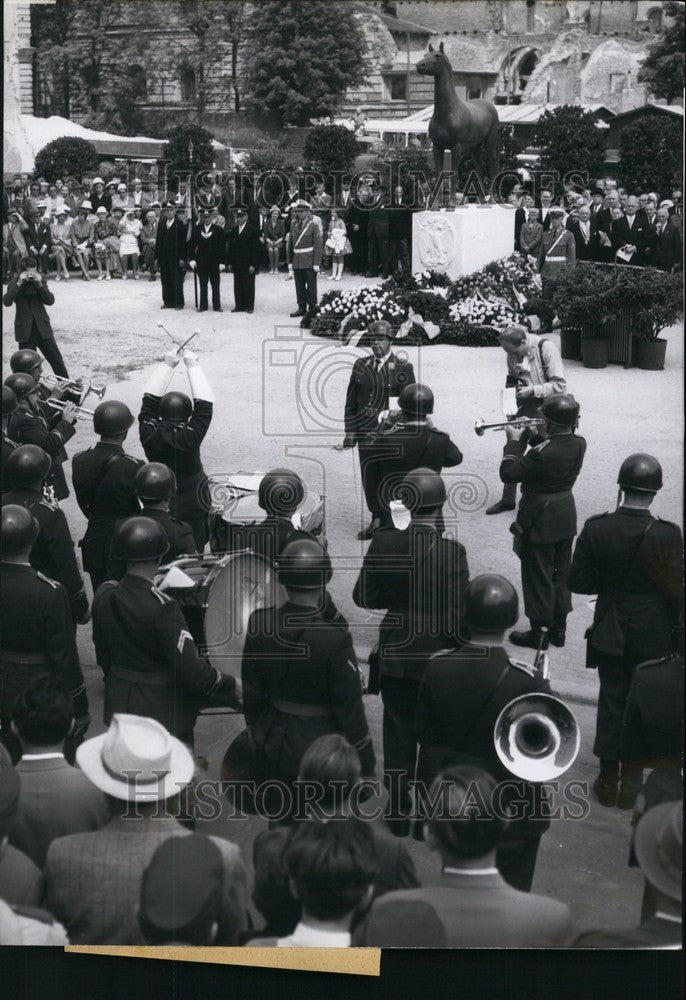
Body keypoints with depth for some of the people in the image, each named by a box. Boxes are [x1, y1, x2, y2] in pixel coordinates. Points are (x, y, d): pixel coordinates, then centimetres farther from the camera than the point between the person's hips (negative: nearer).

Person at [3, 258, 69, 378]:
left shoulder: (41, 279, 2)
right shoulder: (14, 283, -4)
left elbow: (50, 301, -6)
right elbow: (7, 301, -19)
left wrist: (40, 284, -17)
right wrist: (19, 283, -24)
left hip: (42, 327, 2)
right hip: (25, 330, -2)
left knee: (56, 359, 7)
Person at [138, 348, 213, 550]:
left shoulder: (149, 436, -14)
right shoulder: (190, 438, -24)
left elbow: (150, 398, -3)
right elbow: (204, 405, -18)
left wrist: (167, 365, 1)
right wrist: (193, 366, -11)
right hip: (191, 508, -3)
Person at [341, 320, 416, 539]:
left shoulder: (403, 368, -2)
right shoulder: (361, 366, 8)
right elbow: (351, 402, 11)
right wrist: (350, 431, 5)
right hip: (366, 431, 3)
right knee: (369, 477, 6)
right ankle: (376, 518, 20)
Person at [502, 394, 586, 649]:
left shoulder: (542, 453, -29)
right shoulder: (579, 444, -8)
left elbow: (508, 473, -22)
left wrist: (514, 442, -11)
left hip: (540, 521, -7)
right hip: (567, 516, 7)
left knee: (538, 578, 7)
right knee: (561, 575, 19)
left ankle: (537, 632, 18)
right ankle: (559, 628, 30)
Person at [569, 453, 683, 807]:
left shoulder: (595, 529, -15)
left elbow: (578, 583, -9)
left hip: (611, 634, 1)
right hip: (654, 638, -1)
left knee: (611, 702, 15)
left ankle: (609, 780, 22)